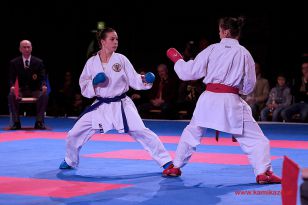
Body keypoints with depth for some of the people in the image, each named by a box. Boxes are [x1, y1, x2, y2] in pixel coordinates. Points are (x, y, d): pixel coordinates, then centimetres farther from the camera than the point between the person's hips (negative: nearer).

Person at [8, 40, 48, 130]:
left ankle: (39, 122, -26)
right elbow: (12, 78, -3)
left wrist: (44, 86, -29)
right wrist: (12, 86, -27)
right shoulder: (14, 62, 2)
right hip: (21, 90, 0)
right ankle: (16, 122, -25)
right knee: (11, 96, -30)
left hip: (35, 90, 0)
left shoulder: (38, 62, 1)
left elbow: (43, 77, -5)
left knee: (45, 95, -32)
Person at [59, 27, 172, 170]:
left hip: (121, 105, -1)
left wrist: (145, 79, -21)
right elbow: (84, 88, 1)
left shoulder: (121, 59, -4)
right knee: (74, 135, 3)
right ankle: (71, 161, 31)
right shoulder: (92, 62, -3)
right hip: (100, 106, 2)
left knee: (143, 133, -12)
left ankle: (166, 162, -3)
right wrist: (94, 83, -18)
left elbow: (134, 80, -1)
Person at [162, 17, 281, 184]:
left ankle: (175, 167, 31)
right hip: (231, 101, -2)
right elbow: (249, 86, 5)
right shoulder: (244, 53, -2)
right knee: (254, 138, 6)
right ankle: (263, 172, -7)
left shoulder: (212, 49, -2)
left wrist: (176, 59, 19)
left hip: (209, 99, 2)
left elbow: (190, 71, 2)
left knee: (191, 132, 23)